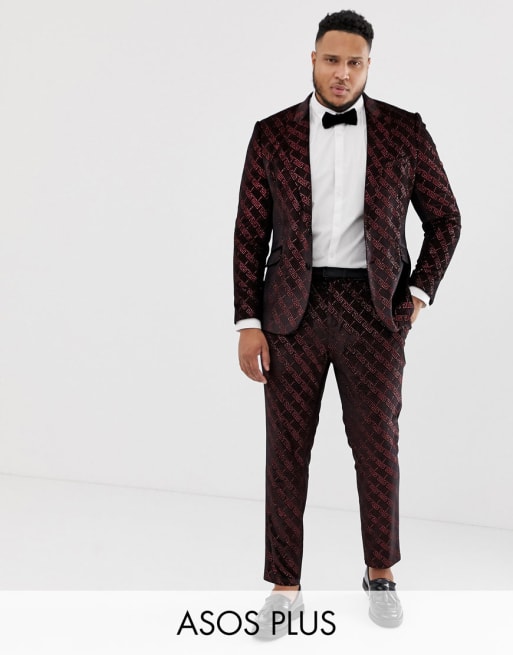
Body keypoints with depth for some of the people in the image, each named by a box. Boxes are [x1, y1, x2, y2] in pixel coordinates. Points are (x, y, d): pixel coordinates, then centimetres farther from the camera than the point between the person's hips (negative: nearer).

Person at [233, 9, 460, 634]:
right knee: (286, 448, 3)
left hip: (373, 307, 0)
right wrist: (248, 324, -4)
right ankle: (284, 586, 17)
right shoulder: (272, 134, 2)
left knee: (377, 445, 6)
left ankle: (380, 573, 28)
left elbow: (444, 218, 10)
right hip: (293, 307, 0)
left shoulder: (404, 131, 2)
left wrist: (418, 293, -1)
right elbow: (250, 233, 2)